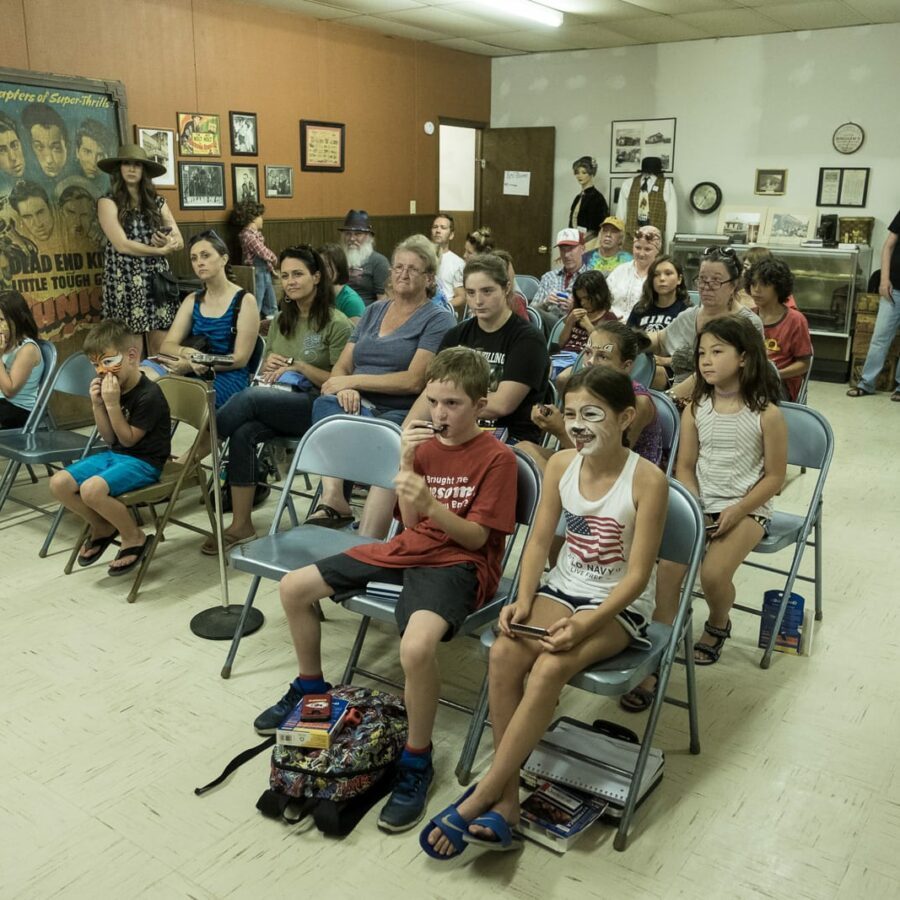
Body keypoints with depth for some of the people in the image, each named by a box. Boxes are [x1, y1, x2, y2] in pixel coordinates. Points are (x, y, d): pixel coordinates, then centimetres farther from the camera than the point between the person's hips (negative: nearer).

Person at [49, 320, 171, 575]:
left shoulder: (149, 395, -19)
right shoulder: (110, 387, 4)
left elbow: (128, 439, -15)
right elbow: (110, 439, 7)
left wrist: (113, 405, -24)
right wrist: (97, 405, -8)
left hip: (144, 461, -9)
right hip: (115, 454, 9)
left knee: (92, 489, -32)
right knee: (59, 483, -4)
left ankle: (134, 537, -7)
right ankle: (103, 527, 18)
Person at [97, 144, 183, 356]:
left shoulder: (157, 202, 12)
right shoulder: (108, 202, -1)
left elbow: (179, 241, 8)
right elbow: (122, 245, -12)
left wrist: (168, 242, -14)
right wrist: (161, 250, -8)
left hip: (157, 279, 4)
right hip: (126, 281, -4)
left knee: (162, 350, 2)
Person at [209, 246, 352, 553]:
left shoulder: (336, 323, -3)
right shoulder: (281, 320, 18)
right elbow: (267, 368, 24)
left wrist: (297, 365, -14)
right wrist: (268, 367, 0)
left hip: (316, 407, -5)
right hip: (276, 404, 6)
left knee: (250, 396, -32)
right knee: (243, 433, -27)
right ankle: (241, 526, -23)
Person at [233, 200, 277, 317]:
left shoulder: (256, 233, 11)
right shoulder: (248, 235, -18)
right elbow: (264, 253, -20)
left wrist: (271, 267, 9)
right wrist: (275, 259, -2)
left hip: (265, 272, 9)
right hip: (256, 273, -9)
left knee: (271, 307, 15)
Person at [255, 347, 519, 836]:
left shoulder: (497, 457, -9)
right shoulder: (425, 443, 8)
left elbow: (477, 536, -13)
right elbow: (411, 522, 1)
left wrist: (431, 505, -30)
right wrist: (406, 459, -13)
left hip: (459, 562, -7)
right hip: (410, 547, 7)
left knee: (417, 645, -38)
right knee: (293, 587, 6)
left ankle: (416, 762, -11)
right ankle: (311, 686, 29)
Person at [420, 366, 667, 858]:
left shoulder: (646, 479, -16)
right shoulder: (561, 465, -1)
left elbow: (637, 575, -15)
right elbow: (538, 541, 3)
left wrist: (584, 624, -26)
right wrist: (523, 601, -13)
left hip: (618, 606, -4)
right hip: (562, 589, 5)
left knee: (550, 667, -32)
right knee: (503, 654, -25)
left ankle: (479, 798, -20)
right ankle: (505, 800, -15)